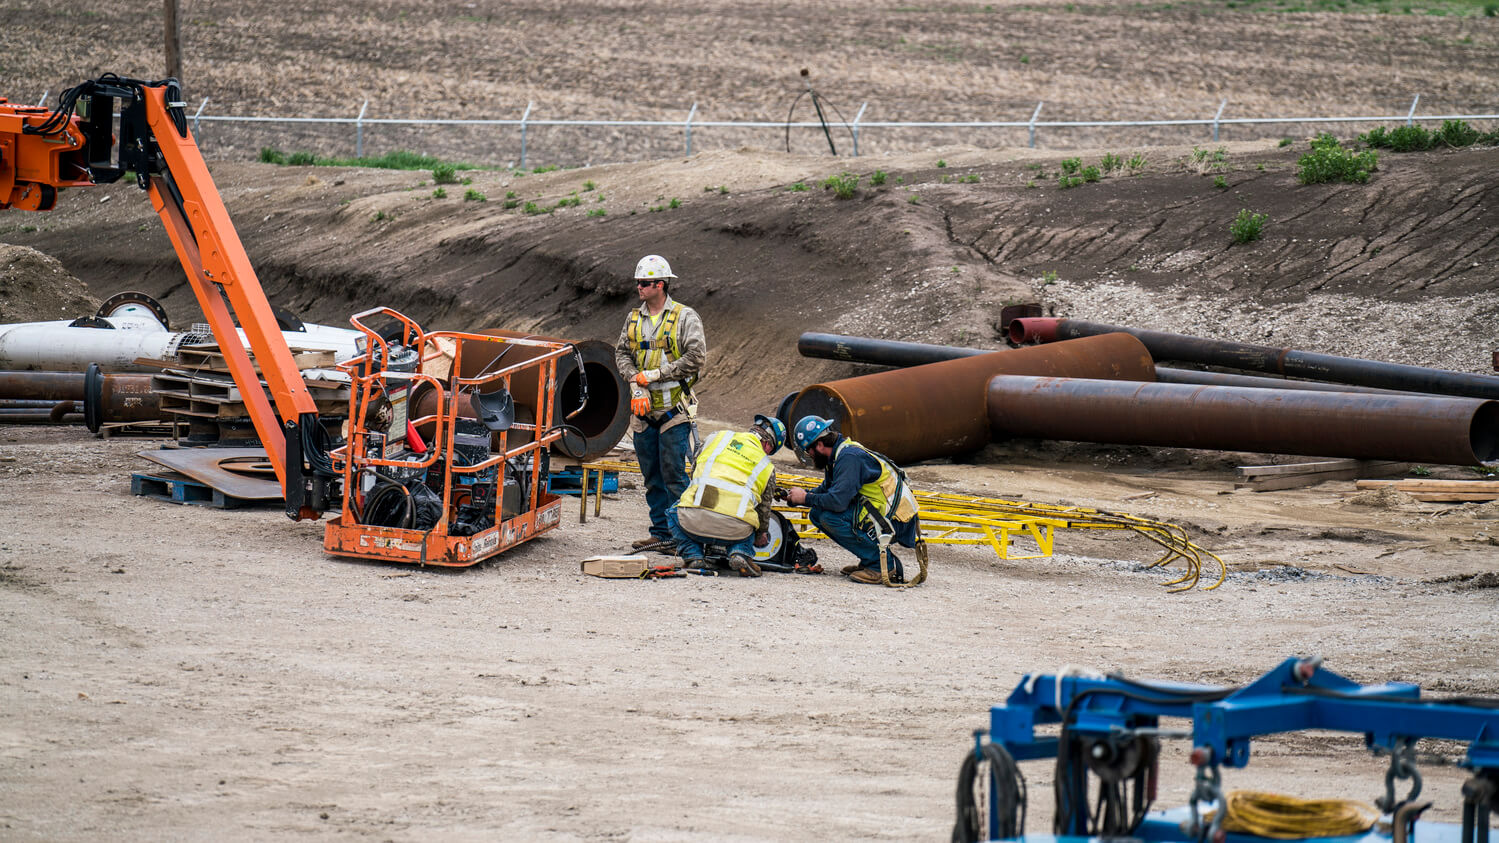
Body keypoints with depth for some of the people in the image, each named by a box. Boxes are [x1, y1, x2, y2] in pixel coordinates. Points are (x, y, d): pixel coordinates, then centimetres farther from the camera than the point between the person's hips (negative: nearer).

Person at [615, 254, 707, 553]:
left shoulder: (684, 317, -6)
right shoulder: (634, 319, 12)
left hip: (674, 408, -6)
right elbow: (621, 352, 10)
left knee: (673, 474, -9)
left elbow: (696, 357, -13)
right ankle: (660, 533, 15)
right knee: (652, 476, 9)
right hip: (643, 407, 6)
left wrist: (655, 375, -14)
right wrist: (635, 383, -9)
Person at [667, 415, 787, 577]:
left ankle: (693, 556, 13)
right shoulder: (767, 467, 19)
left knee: (675, 512, 34)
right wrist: (762, 535, 49)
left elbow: (694, 467, 30)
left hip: (694, 522, 0)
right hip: (734, 531, 0)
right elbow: (764, 509, 29)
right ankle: (741, 554, 5)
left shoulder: (717, 437, 18)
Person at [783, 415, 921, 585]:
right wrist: (798, 496, 8)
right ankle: (869, 559, 8)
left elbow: (838, 501, -29)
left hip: (895, 521, -10)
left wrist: (806, 498, -12)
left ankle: (882, 563, -14)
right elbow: (826, 488, 25)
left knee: (829, 517, -23)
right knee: (816, 514, 4)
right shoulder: (840, 454, 10)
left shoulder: (849, 458, -20)